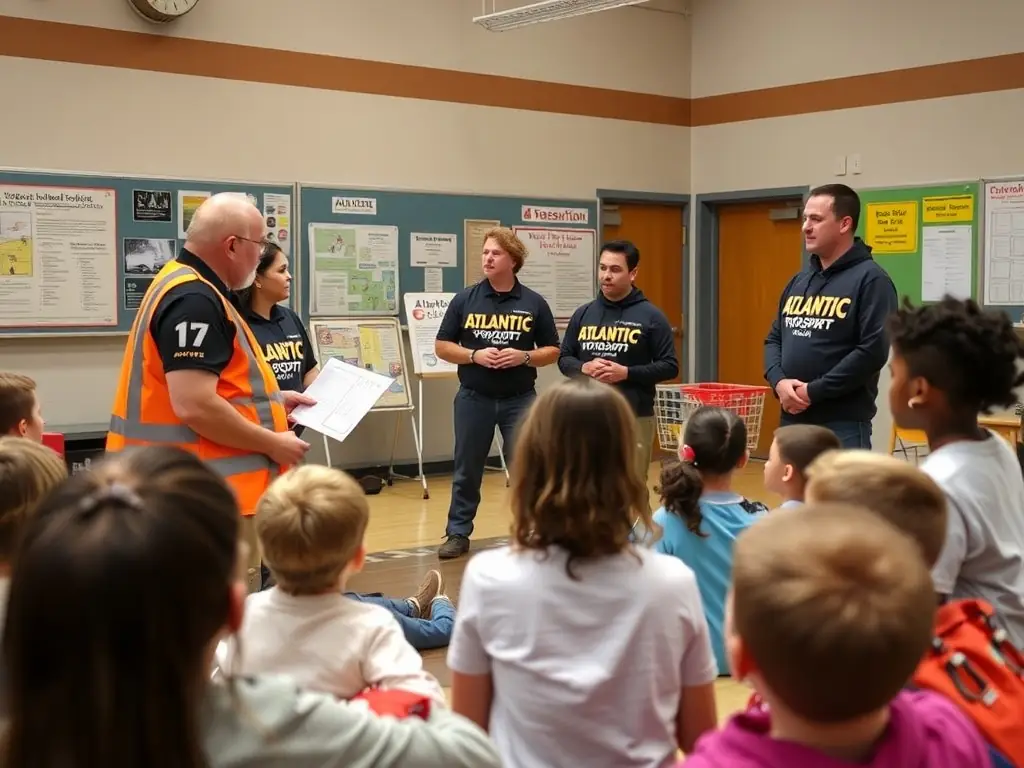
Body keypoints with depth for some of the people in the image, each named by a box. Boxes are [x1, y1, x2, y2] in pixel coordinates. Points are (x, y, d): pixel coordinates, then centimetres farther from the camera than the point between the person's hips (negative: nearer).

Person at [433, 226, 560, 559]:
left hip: (520, 399, -1)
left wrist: (524, 357, -14)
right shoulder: (465, 299, 1)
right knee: (467, 470, 10)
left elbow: (552, 351, 4)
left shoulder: (534, 303, 0)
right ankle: (458, 534, 22)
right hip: (474, 397, 1)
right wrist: (475, 355, -14)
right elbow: (442, 347, 2)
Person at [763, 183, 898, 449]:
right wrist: (779, 382, -3)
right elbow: (774, 339, 18)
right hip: (792, 421, 7)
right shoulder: (799, 280, 15)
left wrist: (813, 392, -16)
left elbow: (873, 351, -18)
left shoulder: (871, 279, -9)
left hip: (844, 426, -7)